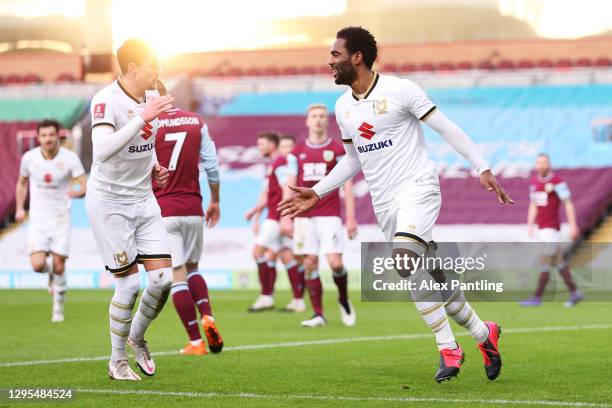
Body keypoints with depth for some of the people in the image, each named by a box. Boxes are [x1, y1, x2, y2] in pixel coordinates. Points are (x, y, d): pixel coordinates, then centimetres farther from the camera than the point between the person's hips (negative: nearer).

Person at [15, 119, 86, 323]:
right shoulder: (29, 158, -4)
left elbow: (85, 186, -12)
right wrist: (19, 208, 6)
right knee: (38, 264, -13)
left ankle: (58, 307, 18)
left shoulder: (70, 158, -11)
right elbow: (22, 182, 15)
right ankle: (51, 272, 24)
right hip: (38, 218, 1)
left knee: (58, 266, -2)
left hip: (60, 218, -1)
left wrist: (79, 191, -35)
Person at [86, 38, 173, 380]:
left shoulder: (151, 97, 4)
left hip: (144, 199, 7)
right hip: (110, 202, -7)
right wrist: (142, 117, -39)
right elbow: (102, 151, -37)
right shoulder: (106, 101, -20)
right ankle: (117, 360, 12)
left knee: (163, 278, -2)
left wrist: (155, 167, 5)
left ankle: (137, 336, 24)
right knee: (129, 284, -6)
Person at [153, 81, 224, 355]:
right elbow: (212, 165, 9)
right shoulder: (196, 122, 6)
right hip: (193, 208, 4)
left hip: (162, 211, -4)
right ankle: (207, 316, -5)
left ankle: (196, 342, -3)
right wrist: (215, 201, 21)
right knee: (192, 268, 20)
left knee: (178, 275, -1)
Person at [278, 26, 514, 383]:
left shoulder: (400, 90, -9)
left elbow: (447, 129, -7)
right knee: (429, 276, 7)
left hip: (418, 187, -7)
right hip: (385, 202, 7)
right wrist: (317, 193, 17)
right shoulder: (343, 107, 11)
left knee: (405, 259, -27)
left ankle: (449, 349, -20)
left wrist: (482, 169, -13)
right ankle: (484, 333, 24)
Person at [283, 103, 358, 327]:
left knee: (335, 263, -12)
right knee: (310, 264, -2)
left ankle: (344, 299, 16)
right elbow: (290, 186, 10)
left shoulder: (338, 150, 4)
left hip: (330, 216, -2)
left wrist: (351, 218, -2)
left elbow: (347, 186, 3)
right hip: (304, 216, 2)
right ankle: (318, 314, 4)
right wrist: (285, 217, 2)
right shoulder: (297, 152, 10)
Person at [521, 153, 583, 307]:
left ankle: (537, 297, -4)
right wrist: (530, 225, 12)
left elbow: (568, 204, -10)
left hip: (552, 228, -8)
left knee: (544, 263, -7)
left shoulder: (557, 181, -11)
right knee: (559, 262, 11)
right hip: (541, 228, 8)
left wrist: (573, 225, -13)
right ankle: (575, 293, 19)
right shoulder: (534, 182, 12)